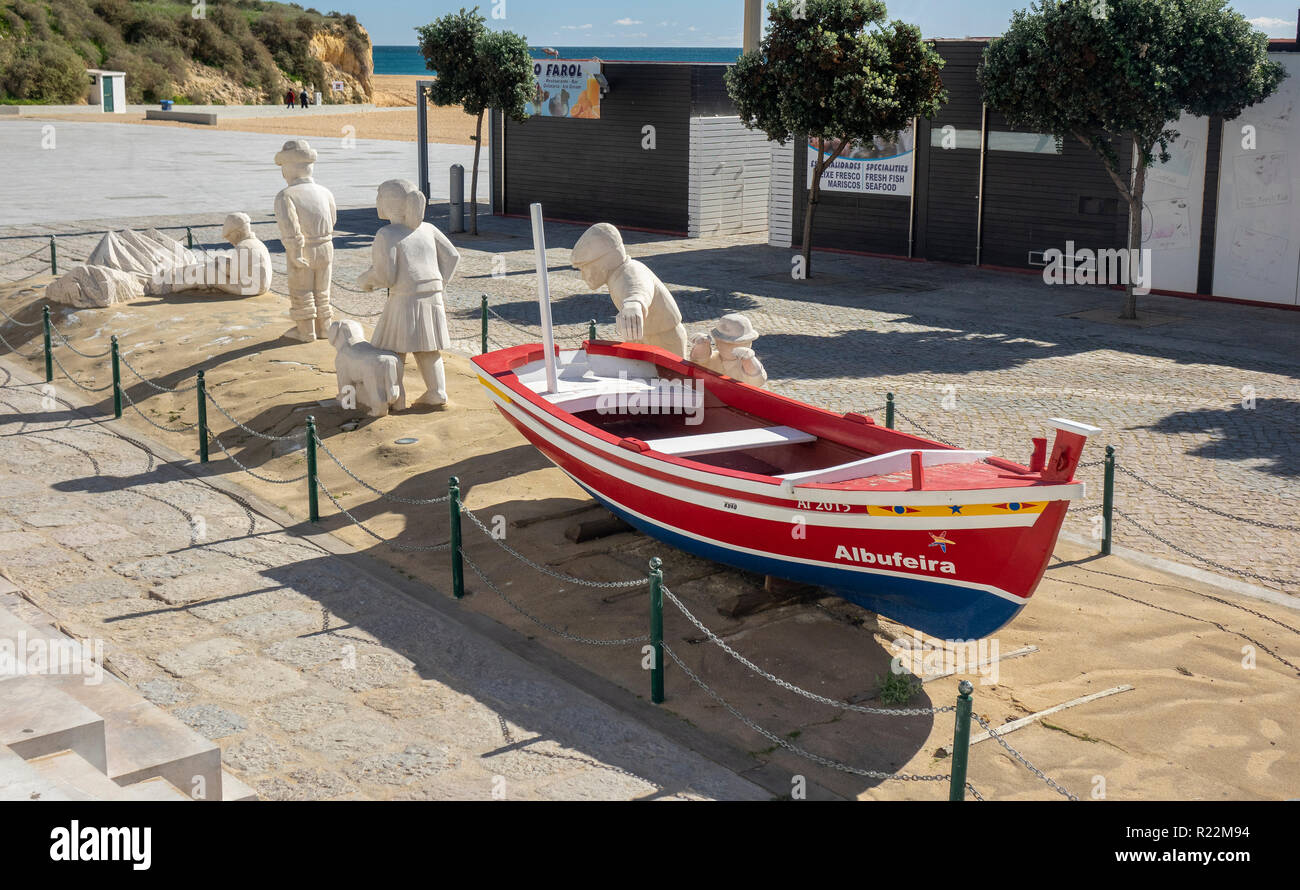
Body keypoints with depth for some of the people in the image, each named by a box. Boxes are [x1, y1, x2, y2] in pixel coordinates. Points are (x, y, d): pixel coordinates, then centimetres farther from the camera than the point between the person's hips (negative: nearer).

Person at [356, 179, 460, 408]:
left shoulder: (386, 235, -9)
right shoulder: (426, 229, 9)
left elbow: (385, 275, -14)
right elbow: (451, 256, 9)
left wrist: (364, 281, 6)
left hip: (404, 299, -6)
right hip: (432, 297, 6)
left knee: (393, 348, 6)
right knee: (427, 348, 17)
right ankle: (437, 393, 13)